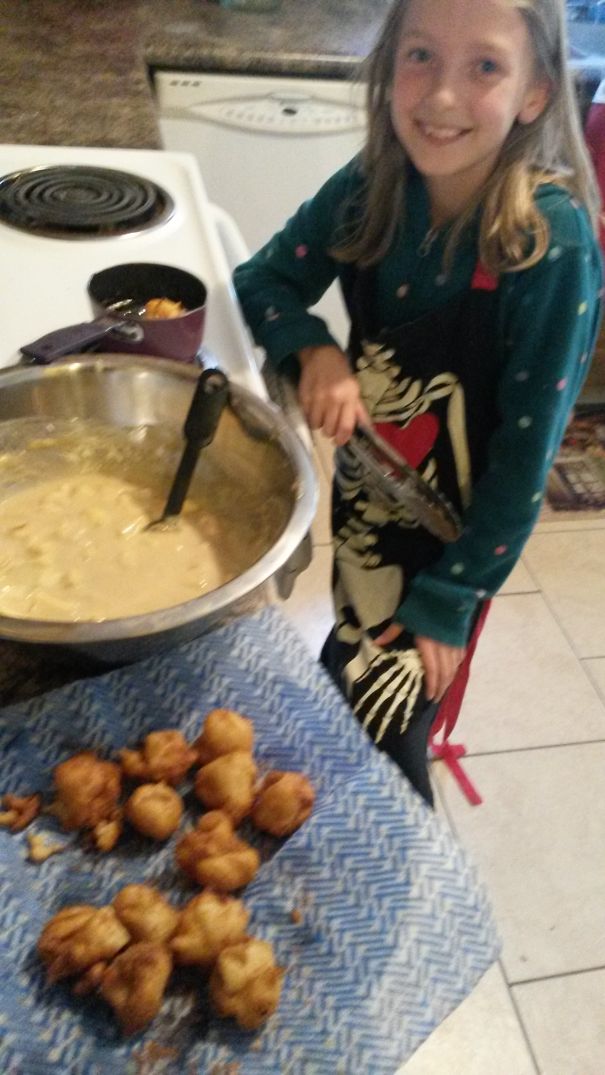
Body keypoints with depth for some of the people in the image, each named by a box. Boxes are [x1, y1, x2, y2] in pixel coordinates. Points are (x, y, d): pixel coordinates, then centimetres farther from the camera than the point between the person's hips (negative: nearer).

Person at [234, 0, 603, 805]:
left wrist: (449, 599, -14)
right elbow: (261, 281, 2)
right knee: (340, 700, 19)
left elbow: (527, 446, -19)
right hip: (359, 503, 5)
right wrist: (315, 351, -20)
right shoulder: (371, 188, -9)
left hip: (453, 540, -5)